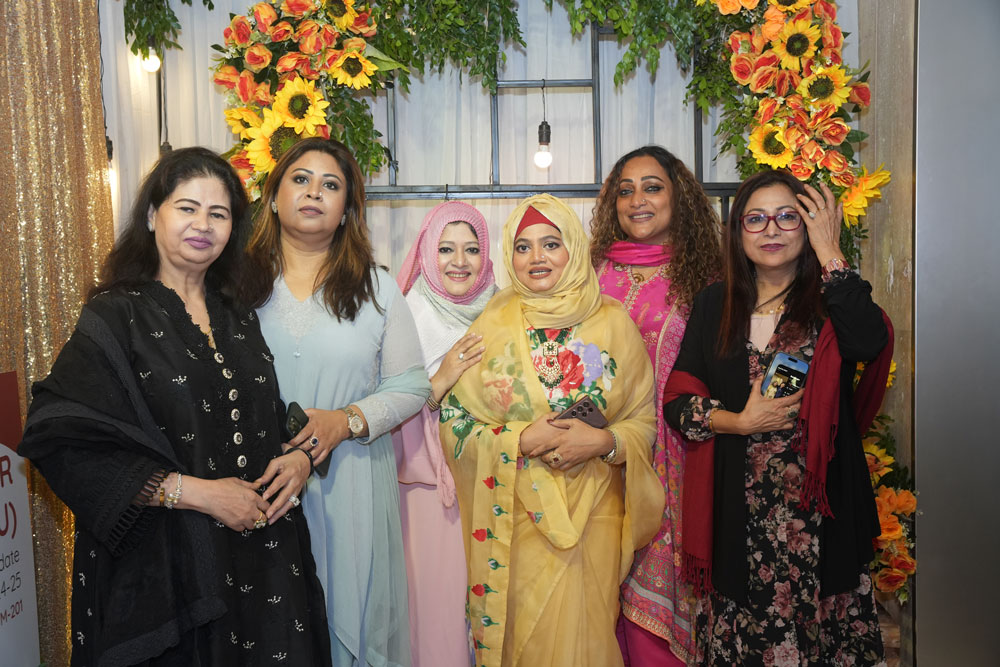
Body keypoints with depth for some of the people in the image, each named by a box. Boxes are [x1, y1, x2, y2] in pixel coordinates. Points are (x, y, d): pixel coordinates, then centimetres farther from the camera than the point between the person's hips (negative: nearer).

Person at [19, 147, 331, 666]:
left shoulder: (239, 319, 9)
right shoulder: (115, 317, -8)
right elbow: (63, 443, -16)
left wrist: (299, 458, -7)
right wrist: (196, 492, -19)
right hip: (163, 563, -5)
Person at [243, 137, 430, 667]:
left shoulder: (377, 288, 6)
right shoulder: (240, 283, 4)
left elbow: (411, 384, 3)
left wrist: (347, 420, -13)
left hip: (353, 485, 0)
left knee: (352, 616, 8)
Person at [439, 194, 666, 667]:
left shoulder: (613, 321, 2)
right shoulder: (493, 326, 0)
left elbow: (645, 419, 4)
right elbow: (455, 423, -1)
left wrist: (601, 441, -15)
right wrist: (522, 440, -15)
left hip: (595, 511, 1)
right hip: (518, 515, 0)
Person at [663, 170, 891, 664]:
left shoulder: (830, 299, 2)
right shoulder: (715, 304, 7)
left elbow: (869, 344, -21)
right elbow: (677, 400, 4)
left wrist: (828, 252, -14)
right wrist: (740, 422, -12)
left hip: (817, 501, -1)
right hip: (738, 506, 1)